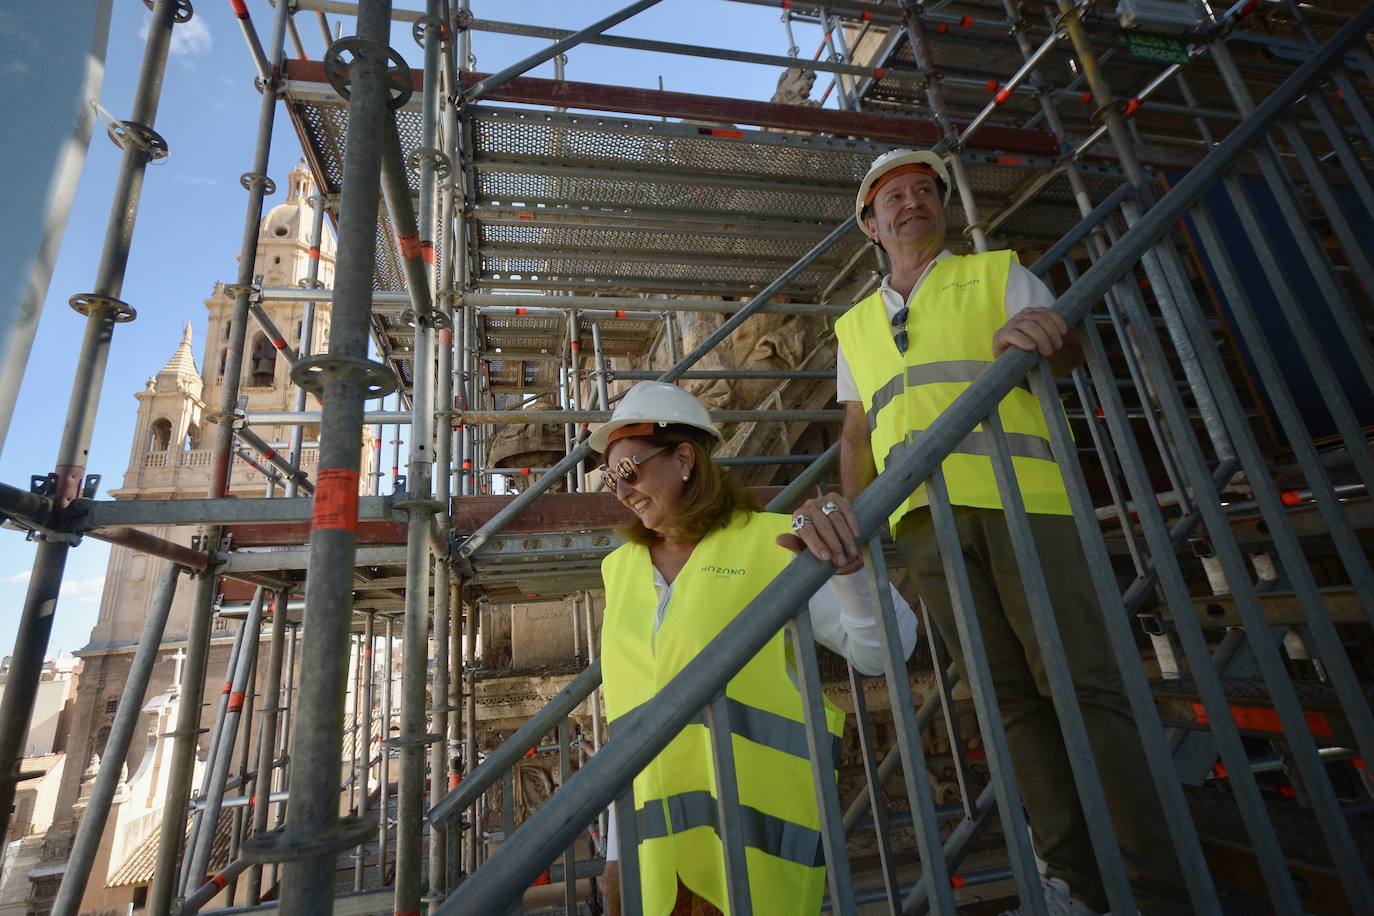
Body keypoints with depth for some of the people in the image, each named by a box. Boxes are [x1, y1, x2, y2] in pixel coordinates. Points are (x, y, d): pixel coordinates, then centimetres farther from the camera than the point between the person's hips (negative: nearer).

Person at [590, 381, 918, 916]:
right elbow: (626, 712, 10)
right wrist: (616, 847, 11)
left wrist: (848, 566, -31)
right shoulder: (620, 569, 6)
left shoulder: (770, 541, -9)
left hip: (755, 818, -4)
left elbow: (882, 651, -12)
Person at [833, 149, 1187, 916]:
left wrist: (1032, 336, -22)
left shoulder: (998, 274, 17)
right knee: (1011, 696, 5)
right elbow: (858, 431, 20)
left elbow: (1068, 350, 2)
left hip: (1020, 497, -2)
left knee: (1082, 683, -6)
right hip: (925, 518, 3)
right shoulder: (855, 326, 23)